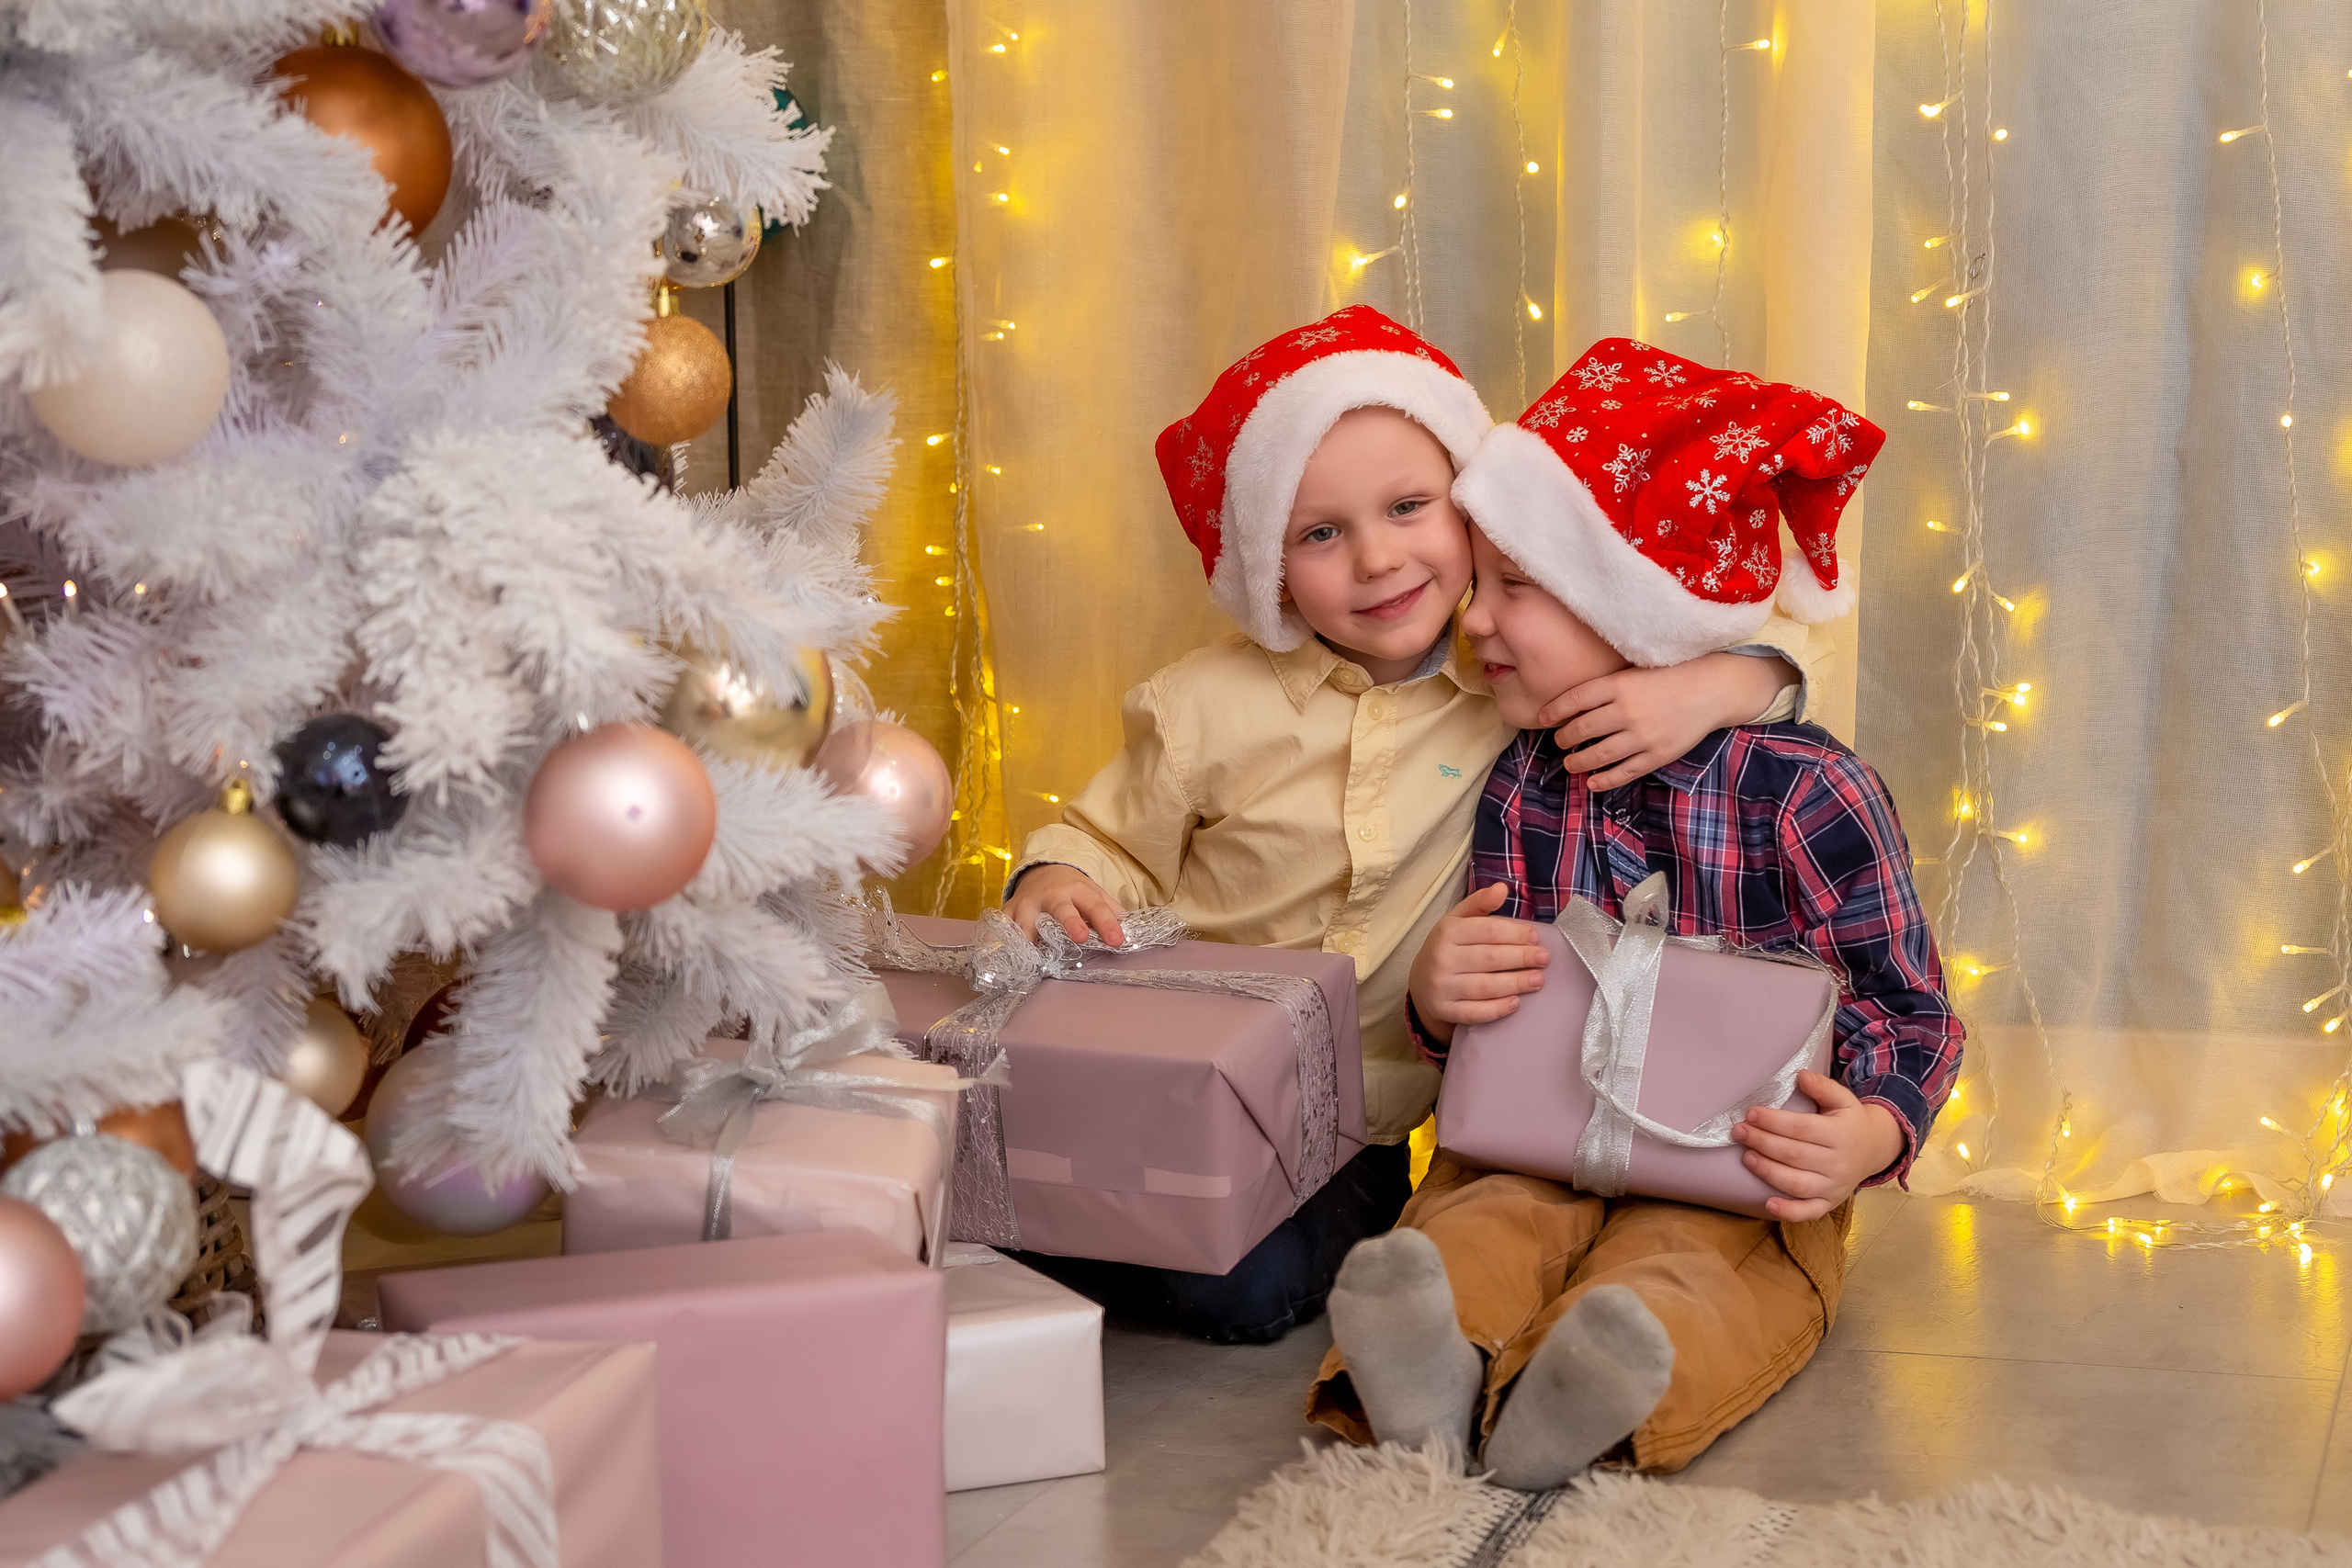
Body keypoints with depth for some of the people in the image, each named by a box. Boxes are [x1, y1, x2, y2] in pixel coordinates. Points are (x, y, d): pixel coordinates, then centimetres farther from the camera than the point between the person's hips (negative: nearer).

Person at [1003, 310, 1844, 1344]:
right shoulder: (1207, 706, -2)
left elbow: (1766, 647, 1)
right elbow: (1115, 845, 11)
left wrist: (1709, 688, -22)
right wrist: (1055, 882, -12)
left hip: (1354, 1141, 0)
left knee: (1255, 1286, -27)